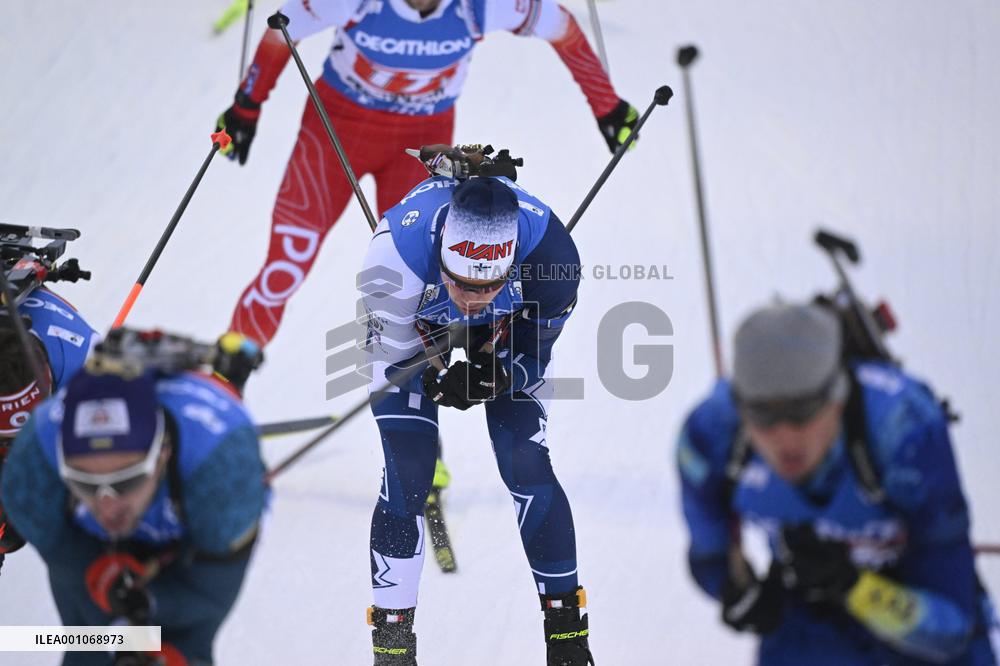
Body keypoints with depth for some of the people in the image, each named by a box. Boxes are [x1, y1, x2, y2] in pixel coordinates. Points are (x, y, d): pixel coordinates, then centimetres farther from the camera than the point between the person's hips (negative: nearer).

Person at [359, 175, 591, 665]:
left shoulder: (550, 256, -38)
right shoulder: (396, 254, -42)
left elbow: (533, 355, -20)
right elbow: (396, 355, -25)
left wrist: (498, 377, -40)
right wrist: (438, 383, -44)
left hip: (509, 329, 1)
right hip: (410, 330, -1)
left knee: (527, 468, -8)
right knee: (406, 480, -11)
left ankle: (566, 625, 8)